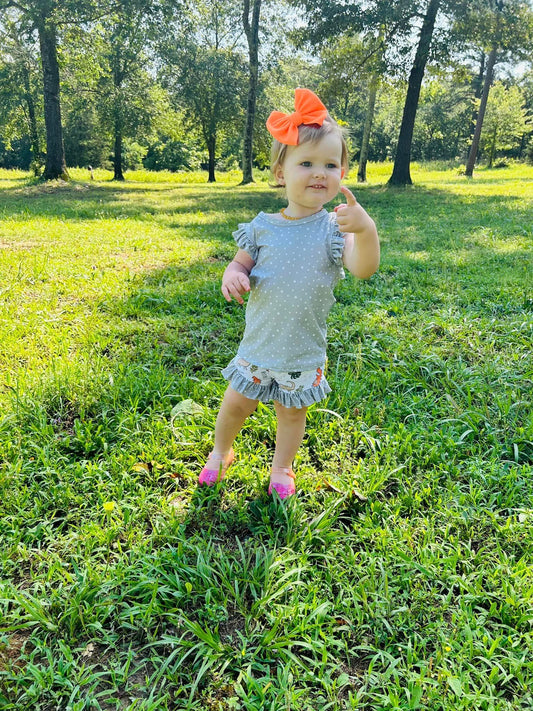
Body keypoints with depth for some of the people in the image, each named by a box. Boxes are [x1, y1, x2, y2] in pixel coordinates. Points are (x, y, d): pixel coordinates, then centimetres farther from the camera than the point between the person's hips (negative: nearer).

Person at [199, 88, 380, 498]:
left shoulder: (335, 230, -13)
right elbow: (241, 265, 4)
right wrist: (233, 277, -20)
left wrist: (366, 230, -48)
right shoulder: (263, 228, -7)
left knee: (292, 412, 17)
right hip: (259, 343, 1)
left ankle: (282, 466, 44)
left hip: (304, 352, -1)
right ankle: (221, 452, 46)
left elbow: (364, 269, -28)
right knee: (236, 404, 17)